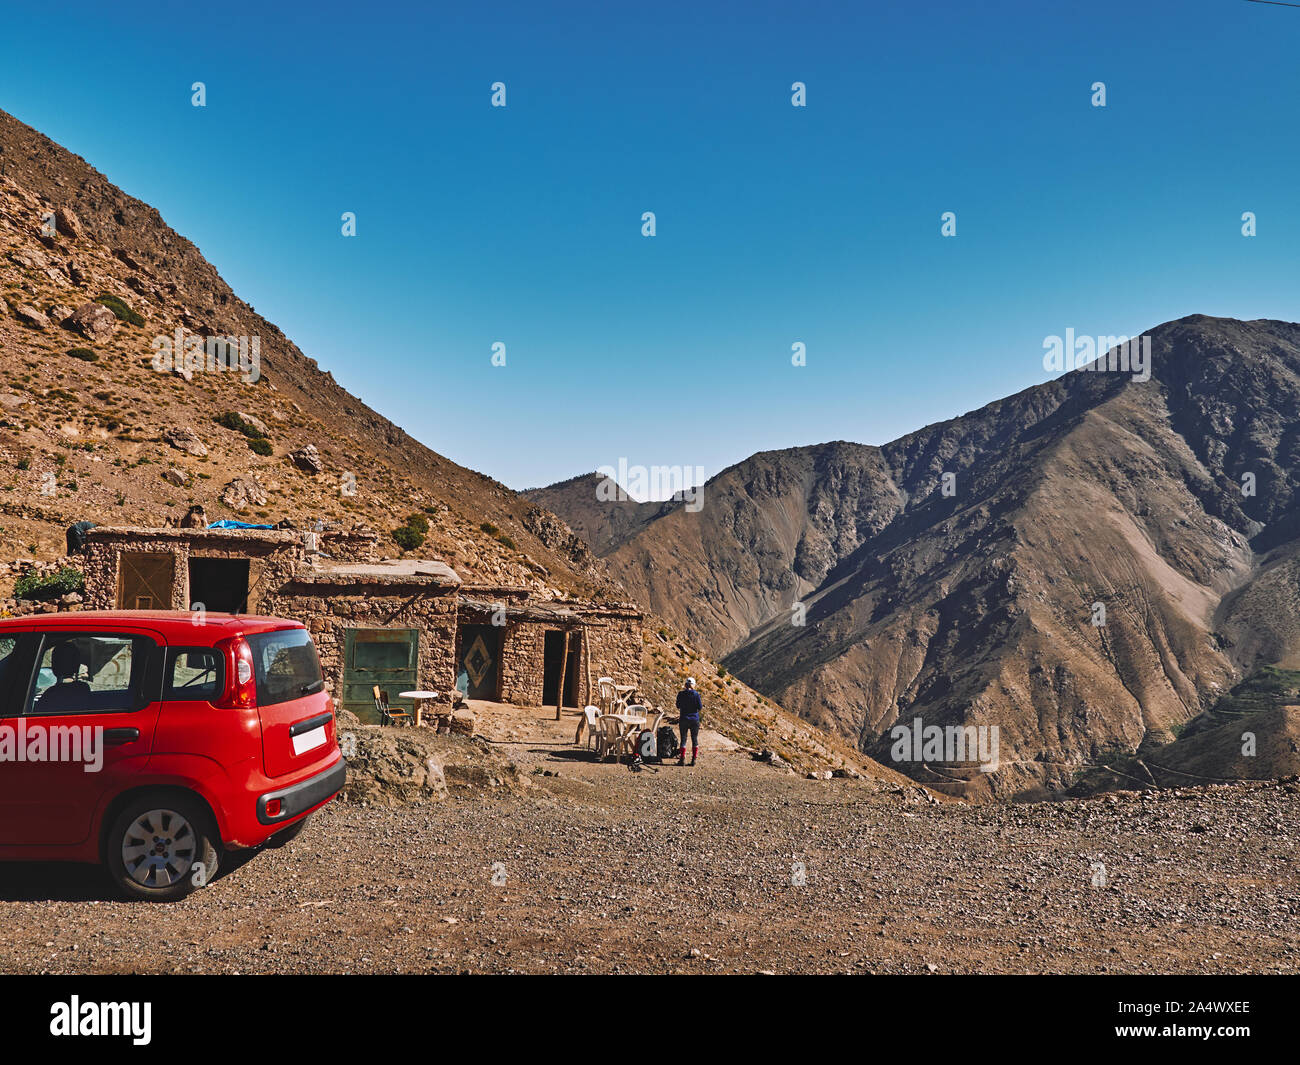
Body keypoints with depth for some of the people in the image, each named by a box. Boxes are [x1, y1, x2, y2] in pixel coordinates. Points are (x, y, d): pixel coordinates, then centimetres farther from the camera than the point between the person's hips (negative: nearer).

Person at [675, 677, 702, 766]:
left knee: (683, 739, 7)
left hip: (684, 719, 0)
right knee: (695, 739, 9)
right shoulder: (696, 694, -9)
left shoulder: (681, 694, -6)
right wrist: (702, 703, 14)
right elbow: (700, 707, -7)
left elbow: (678, 706, 4)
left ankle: (682, 759, 5)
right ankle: (693, 759, 8)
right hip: (695, 719, 0)